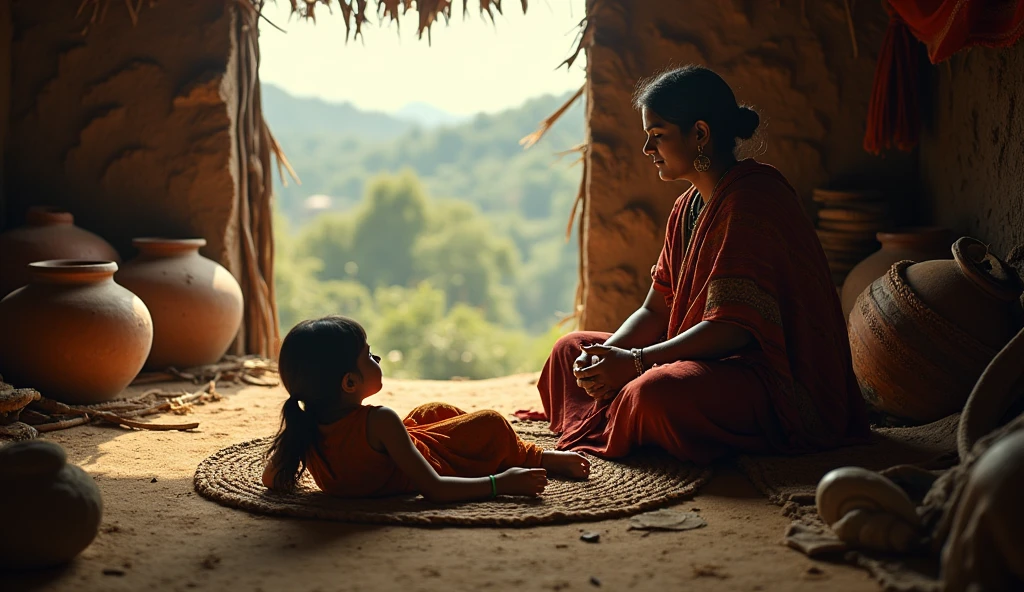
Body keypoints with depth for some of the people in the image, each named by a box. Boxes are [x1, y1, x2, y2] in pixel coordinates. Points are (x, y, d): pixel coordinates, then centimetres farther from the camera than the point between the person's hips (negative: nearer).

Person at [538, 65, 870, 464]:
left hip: (781, 383, -9)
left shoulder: (752, 197, -17)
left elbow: (736, 326, -25)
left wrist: (635, 362, -25)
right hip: (713, 364, 10)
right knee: (571, 350, 9)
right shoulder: (688, 209, 12)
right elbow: (655, 311, 10)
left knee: (660, 390, -37)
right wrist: (606, 355, -9)